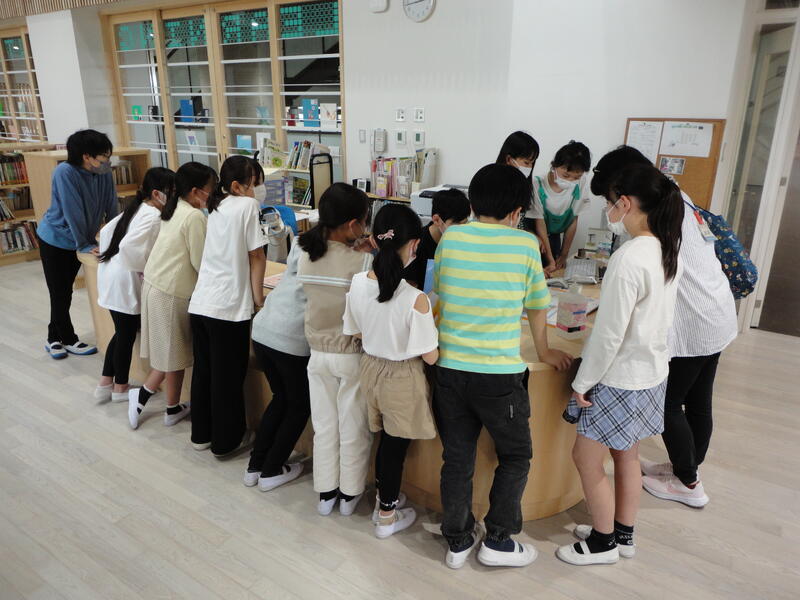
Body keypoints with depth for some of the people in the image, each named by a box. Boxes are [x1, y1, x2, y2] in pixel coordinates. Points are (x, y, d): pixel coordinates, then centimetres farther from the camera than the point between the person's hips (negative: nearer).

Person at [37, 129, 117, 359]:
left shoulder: (105, 174, -12)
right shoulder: (65, 173, -27)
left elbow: (111, 208, -4)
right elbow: (72, 212, -26)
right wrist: (85, 245, -22)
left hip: (77, 242, 5)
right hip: (54, 239, -5)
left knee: (65, 292, 15)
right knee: (59, 294, 3)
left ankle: (55, 338, 29)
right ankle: (69, 340, 19)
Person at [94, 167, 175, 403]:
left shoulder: (136, 208, 11)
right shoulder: (152, 216, -19)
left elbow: (107, 231, 16)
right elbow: (129, 246, -30)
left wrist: (110, 257, 18)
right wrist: (146, 266, -16)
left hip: (111, 274, 9)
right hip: (126, 281, -9)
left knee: (122, 333, 20)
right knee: (127, 335, 7)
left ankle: (105, 384, 29)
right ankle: (120, 388, 22)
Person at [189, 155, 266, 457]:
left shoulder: (217, 207, 15)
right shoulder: (247, 205, -7)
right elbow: (256, 256, -9)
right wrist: (258, 299, -1)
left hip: (200, 304, 7)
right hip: (229, 307, -7)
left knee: (203, 371, 18)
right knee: (228, 377, 6)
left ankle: (202, 433, 33)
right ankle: (227, 441, 20)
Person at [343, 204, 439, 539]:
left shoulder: (357, 284, -13)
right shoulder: (415, 299, -29)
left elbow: (356, 333, 2)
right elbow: (430, 357, -20)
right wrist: (434, 327, -2)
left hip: (371, 368, 5)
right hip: (402, 378, -5)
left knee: (386, 439, 26)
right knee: (396, 447, 15)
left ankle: (383, 499, 46)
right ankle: (387, 517, 35)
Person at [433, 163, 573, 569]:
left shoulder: (450, 238, 1)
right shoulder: (525, 244, -6)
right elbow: (537, 307, 5)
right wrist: (544, 352, 22)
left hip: (450, 367, 4)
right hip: (500, 374, -3)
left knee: (456, 457, 16)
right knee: (515, 456, 19)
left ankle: (457, 543, 29)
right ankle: (498, 540, 24)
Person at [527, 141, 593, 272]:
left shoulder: (581, 182, -17)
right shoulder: (538, 185, -28)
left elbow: (573, 220, -8)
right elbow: (540, 223, -21)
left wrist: (564, 255, -6)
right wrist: (550, 260, -23)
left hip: (555, 235, 3)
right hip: (534, 236, -3)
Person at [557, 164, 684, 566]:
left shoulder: (629, 259, -27)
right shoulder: (669, 252, 1)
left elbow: (609, 334, -24)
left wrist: (582, 382, -13)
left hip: (619, 379, -9)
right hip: (652, 373, 9)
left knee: (586, 459, 9)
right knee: (627, 456, 22)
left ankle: (603, 543, 26)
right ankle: (623, 534, 39)